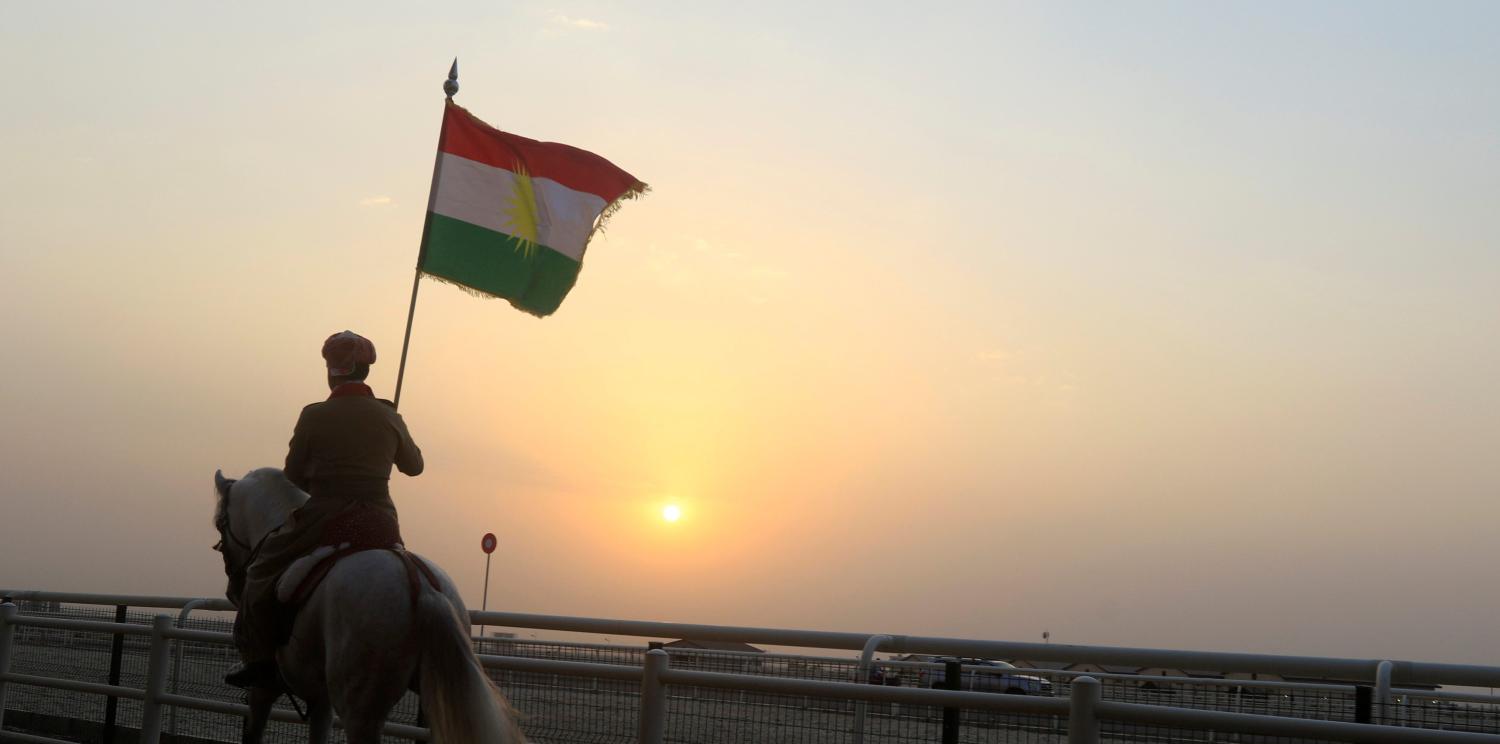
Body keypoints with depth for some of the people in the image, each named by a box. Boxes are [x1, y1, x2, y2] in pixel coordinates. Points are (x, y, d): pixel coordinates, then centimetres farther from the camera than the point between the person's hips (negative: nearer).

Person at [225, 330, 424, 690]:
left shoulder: (314, 416, -5)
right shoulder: (388, 417, 5)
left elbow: (294, 477, 3)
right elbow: (414, 465, 19)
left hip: (323, 519, -3)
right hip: (380, 522, 3)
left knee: (262, 572, 14)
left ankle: (260, 659, 6)